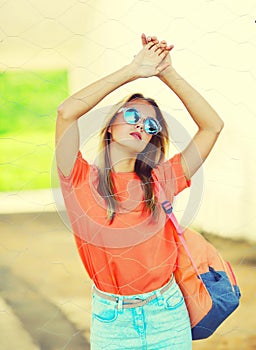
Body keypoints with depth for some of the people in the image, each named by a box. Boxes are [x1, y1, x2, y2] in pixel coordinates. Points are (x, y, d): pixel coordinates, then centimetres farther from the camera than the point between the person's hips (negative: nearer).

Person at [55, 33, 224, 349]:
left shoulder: (159, 182, 1)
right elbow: (67, 112, -20)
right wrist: (132, 70, -15)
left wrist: (167, 73, -7)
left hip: (168, 314, 2)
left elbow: (212, 125, -1)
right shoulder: (82, 181, -6)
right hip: (111, 320, -2)